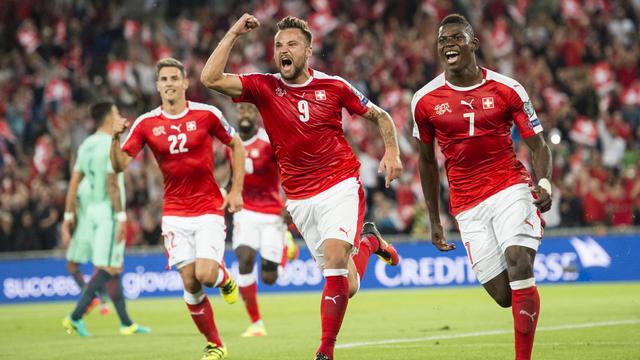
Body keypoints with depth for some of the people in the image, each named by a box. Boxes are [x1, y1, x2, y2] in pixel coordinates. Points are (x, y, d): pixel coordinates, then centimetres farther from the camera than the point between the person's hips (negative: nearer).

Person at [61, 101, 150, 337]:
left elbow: (74, 182, 11)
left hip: (91, 210, 9)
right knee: (107, 269, -7)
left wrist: (69, 215, 13)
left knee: (114, 268, 11)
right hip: (108, 211, -9)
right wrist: (121, 216, -19)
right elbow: (112, 184, -19)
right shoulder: (112, 145, -13)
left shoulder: (86, 145, 12)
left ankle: (126, 323, 13)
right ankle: (75, 317, -12)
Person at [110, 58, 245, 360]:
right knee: (189, 283, -4)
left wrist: (236, 190, 3)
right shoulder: (145, 124, -1)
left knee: (205, 275, -18)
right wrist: (116, 138, -25)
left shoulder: (207, 114, -5)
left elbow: (236, 145, 9)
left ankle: (225, 277, 19)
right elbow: (120, 165, -6)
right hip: (175, 214, 2)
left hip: (209, 209, -2)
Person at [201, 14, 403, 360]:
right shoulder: (264, 87, -1)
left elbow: (380, 115, 12)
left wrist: (391, 152, -3)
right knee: (346, 287, 6)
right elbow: (210, 78, -15)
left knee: (335, 263, -23)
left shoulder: (333, 86, -1)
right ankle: (368, 242, 41)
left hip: (341, 186, -2)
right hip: (300, 199, 2)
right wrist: (233, 34, -13)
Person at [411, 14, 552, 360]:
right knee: (504, 295, -6)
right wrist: (434, 221, 15)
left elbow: (538, 146, 3)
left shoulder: (507, 90, -1)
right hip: (467, 207, 1)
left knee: (519, 266, -21)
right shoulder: (425, 101, 2)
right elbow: (427, 161, 14)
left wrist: (544, 183, -18)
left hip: (510, 189, -1)